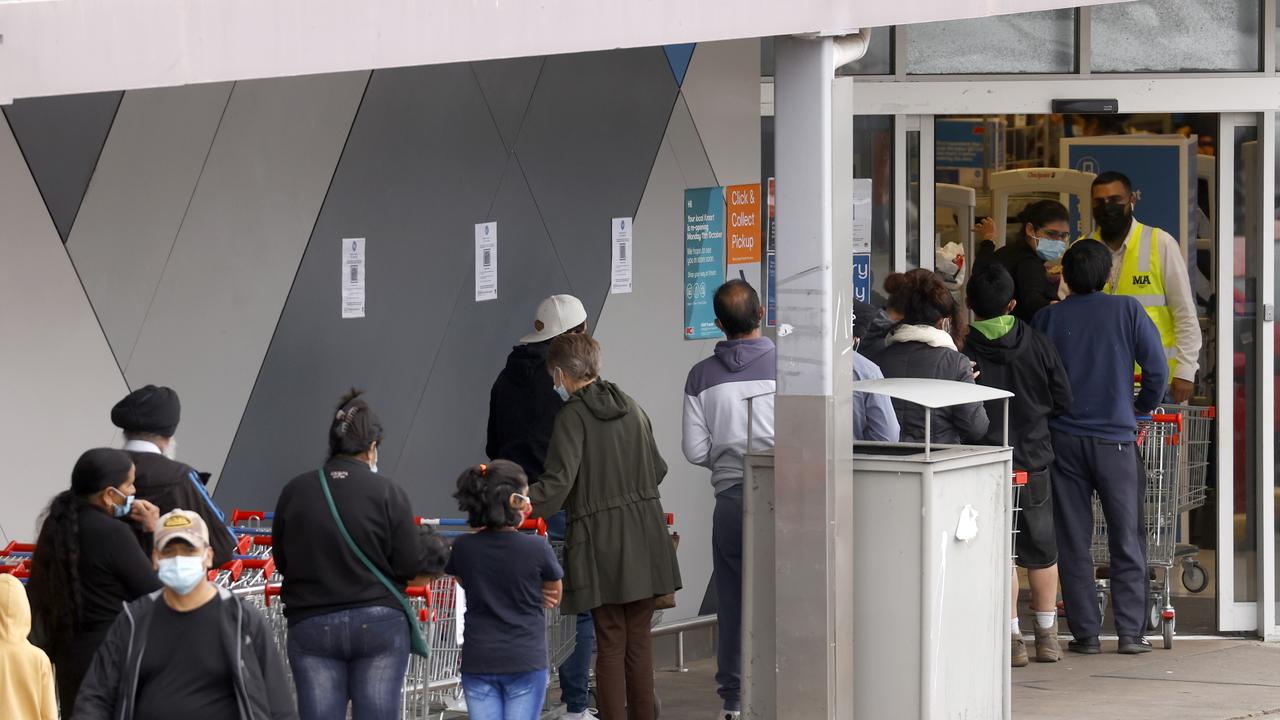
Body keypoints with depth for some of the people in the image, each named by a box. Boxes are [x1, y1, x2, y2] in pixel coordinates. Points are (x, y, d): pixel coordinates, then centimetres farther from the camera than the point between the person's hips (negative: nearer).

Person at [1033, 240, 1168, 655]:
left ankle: (1085, 633, 5)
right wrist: (1144, 405, 13)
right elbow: (1157, 368, -5)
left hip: (1063, 438, 1)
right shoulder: (1127, 311, -3)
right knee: (1126, 540, 6)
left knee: (1073, 541, 6)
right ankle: (1131, 632, 4)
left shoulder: (1048, 318, 1)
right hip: (1115, 437, -1)